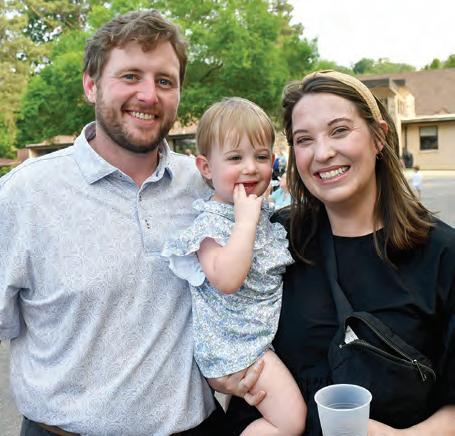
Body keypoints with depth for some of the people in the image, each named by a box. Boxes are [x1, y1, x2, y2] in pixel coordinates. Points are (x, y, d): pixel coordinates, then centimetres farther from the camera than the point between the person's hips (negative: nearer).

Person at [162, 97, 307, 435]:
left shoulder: (266, 214, 8)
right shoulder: (210, 222, -16)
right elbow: (227, 280, -32)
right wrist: (245, 220, -28)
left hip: (271, 332, 8)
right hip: (238, 342, -8)